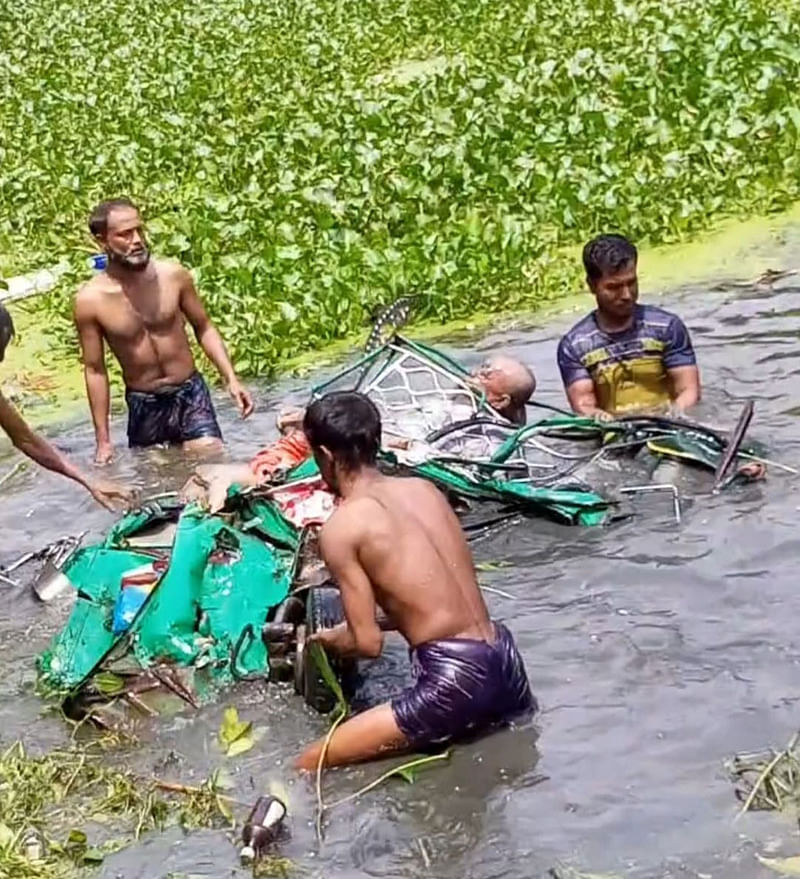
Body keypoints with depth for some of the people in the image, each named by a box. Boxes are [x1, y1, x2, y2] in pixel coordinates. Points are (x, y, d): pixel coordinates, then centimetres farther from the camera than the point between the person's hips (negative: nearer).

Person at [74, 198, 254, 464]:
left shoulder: (173, 275, -8)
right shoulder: (90, 300, -12)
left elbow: (204, 329, 6)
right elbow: (94, 370, -4)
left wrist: (231, 379, -4)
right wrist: (103, 440, -2)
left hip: (190, 394, 0)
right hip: (143, 406, 0)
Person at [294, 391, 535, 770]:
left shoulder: (340, 528, -9)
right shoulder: (423, 488, 11)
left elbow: (367, 643, -6)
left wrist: (328, 639, 16)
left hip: (456, 678, -8)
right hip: (504, 659, 8)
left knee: (308, 766, -4)